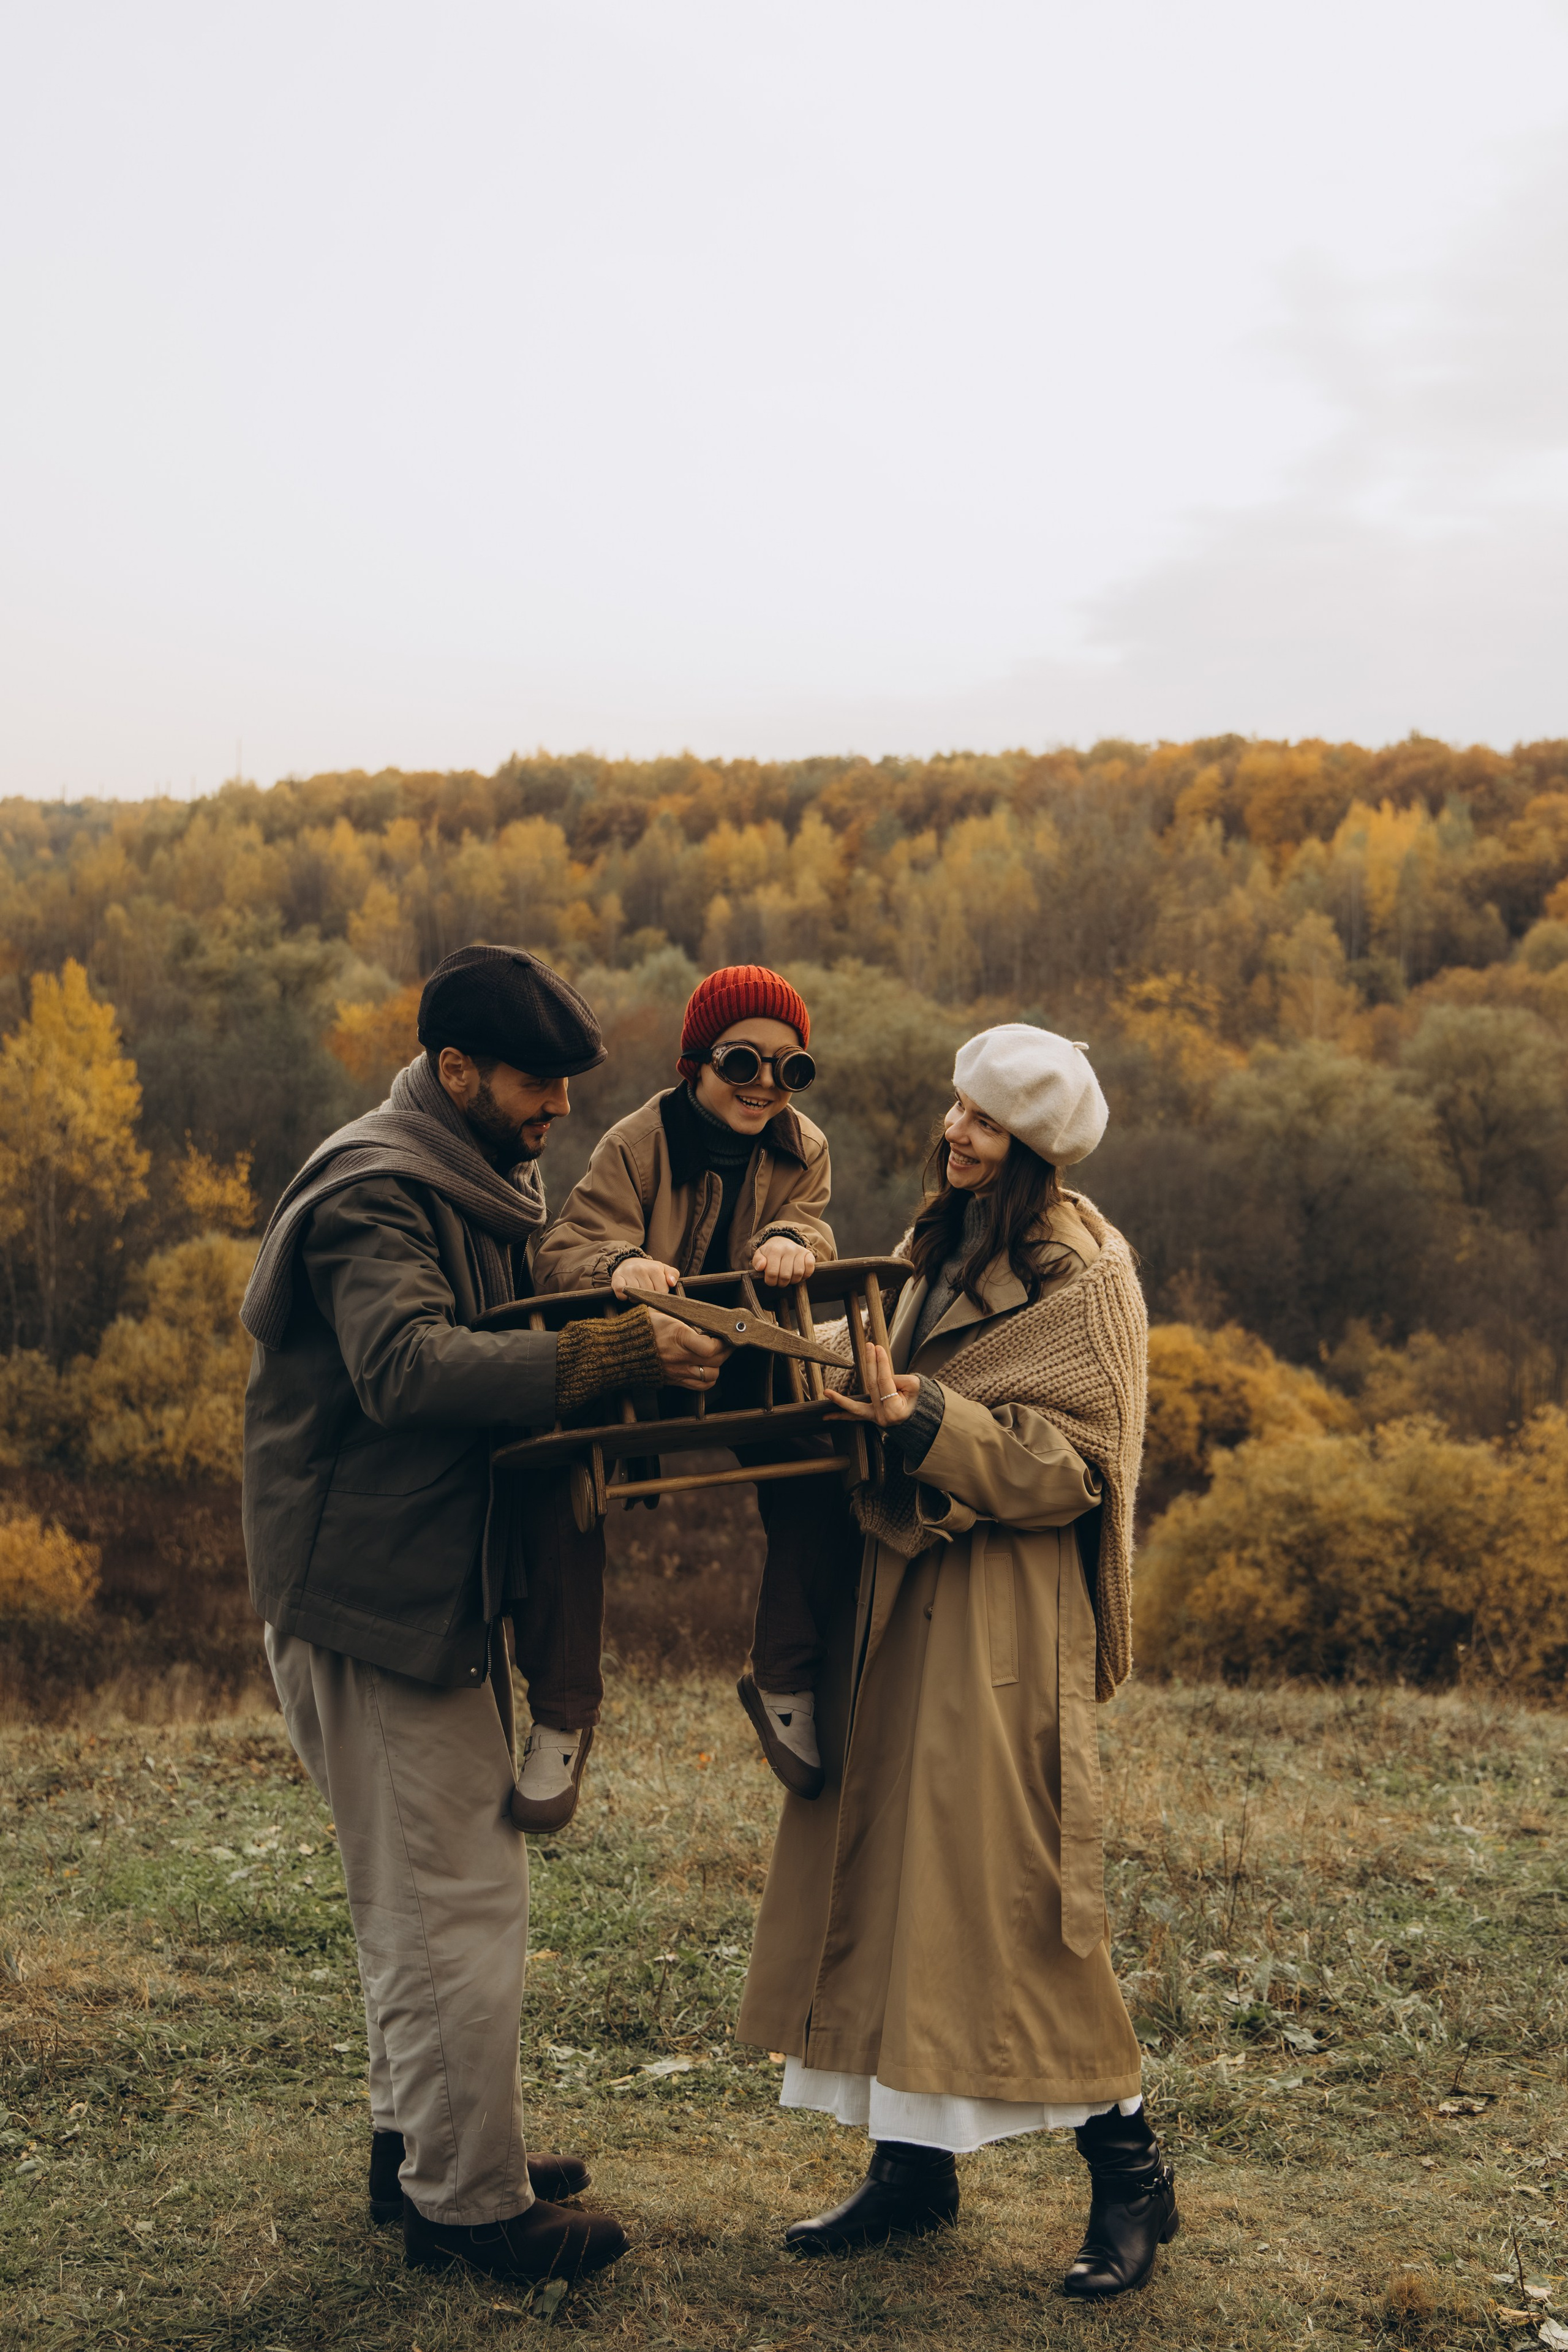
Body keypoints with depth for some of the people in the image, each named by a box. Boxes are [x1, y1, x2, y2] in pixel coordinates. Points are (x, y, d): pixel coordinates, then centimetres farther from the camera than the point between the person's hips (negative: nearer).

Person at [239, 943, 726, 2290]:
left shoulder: (481, 1186, 15)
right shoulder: (377, 1192, -18)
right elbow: (406, 1364, -35)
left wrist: (628, 1326, 4)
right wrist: (607, 1355, -41)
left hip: (444, 1585, 11)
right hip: (372, 1594, -11)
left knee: (428, 1888, 19)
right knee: (457, 1900, -6)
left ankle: (417, 2143, 33)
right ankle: (467, 2202, 6)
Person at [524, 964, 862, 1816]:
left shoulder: (801, 1149, 2)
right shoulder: (637, 1143, -11)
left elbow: (809, 1231, -12)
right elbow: (565, 1250, -22)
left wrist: (789, 1243, -38)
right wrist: (619, 1264, -46)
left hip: (751, 1365, 3)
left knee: (824, 1490, -22)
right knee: (563, 1493, -26)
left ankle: (783, 1682, 0)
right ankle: (562, 1712, -9)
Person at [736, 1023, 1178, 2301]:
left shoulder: (1083, 1272, -10)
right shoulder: (949, 1247, 14)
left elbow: (1074, 1463, -16)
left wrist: (921, 1415, -25)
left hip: (1005, 1617, -8)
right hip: (905, 1592, 8)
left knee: (1004, 1881, -6)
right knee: (891, 1870, 8)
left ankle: (1130, 2170, 9)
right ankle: (915, 2160, 19)